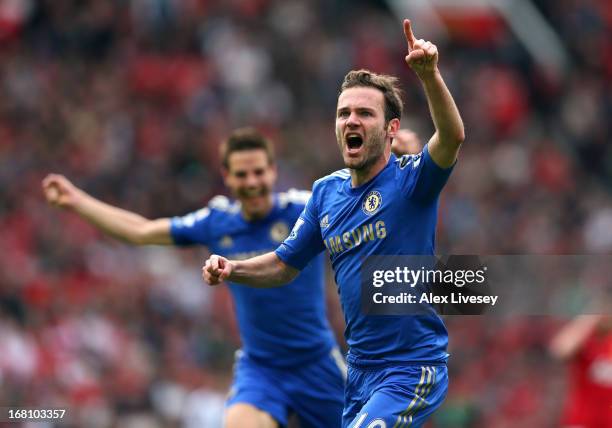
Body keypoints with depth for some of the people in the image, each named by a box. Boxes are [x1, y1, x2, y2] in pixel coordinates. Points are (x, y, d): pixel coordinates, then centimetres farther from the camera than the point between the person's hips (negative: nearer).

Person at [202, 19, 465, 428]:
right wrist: (231, 269, -2)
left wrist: (430, 76, -48)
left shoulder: (411, 181, -11)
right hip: (360, 370, 7)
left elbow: (452, 137, -32)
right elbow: (284, 265, 17)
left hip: (412, 369, -7)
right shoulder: (327, 192, 7)